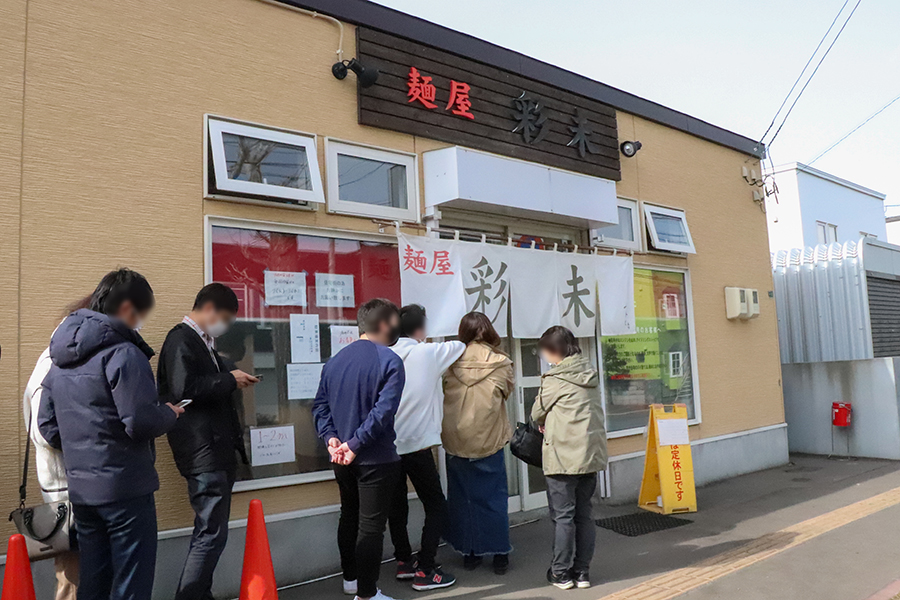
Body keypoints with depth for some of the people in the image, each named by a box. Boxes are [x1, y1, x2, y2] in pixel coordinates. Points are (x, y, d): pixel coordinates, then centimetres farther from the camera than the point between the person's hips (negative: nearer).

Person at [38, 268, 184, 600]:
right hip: (124, 488, -8)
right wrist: (169, 413, -4)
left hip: (80, 489, 8)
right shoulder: (123, 352, -17)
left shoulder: (60, 358, 11)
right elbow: (140, 422, -23)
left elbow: (47, 425, 14)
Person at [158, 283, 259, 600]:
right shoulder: (181, 339, -12)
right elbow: (183, 389, -24)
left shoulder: (202, 342, 18)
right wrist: (229, 380, -15)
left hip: (217, 449, 11)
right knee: (212, 534, -7)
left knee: (210, 531, 17)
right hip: (203, 452, -10)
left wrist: (233, 378, 7)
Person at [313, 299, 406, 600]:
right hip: (377, 459, -7)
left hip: (342, 459, 7)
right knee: (370, 526, 3)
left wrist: (330, 437, -6)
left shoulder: (335, 361, 7)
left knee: (349, 517, 22)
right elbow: (384, 410, -24)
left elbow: (320, 405, 3)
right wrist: (355, 444, -20)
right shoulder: (389, 361, -14)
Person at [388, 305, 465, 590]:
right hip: (416, 445, -5)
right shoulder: (429, 353, -7)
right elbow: (462, 346, 8)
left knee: (397, 507, 17)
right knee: (436, 506, 7)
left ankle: (404, 562, 29)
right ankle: (425, 570, 6)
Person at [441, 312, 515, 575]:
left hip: (455, 442, 2)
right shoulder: (501, 364, -10)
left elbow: (443, 393, 4)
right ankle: (499, 554, 17)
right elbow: (506, 393, 3)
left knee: (462, 496, 14)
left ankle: (469, 552, 23)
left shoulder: (450, 363, -6)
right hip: (489, 442, -1)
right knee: (494, 497, 11)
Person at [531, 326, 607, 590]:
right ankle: (582, 571, 20)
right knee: (583, 514, 14)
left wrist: (543, 423, 20)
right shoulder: (590, 374, 7)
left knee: (563, 516, 4)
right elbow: (588, 411, 12)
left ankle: (562, 573, 13)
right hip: (591, 454, 7)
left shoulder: (555, 379, -12)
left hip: (564, 457, -6)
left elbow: (537, 412, -2)